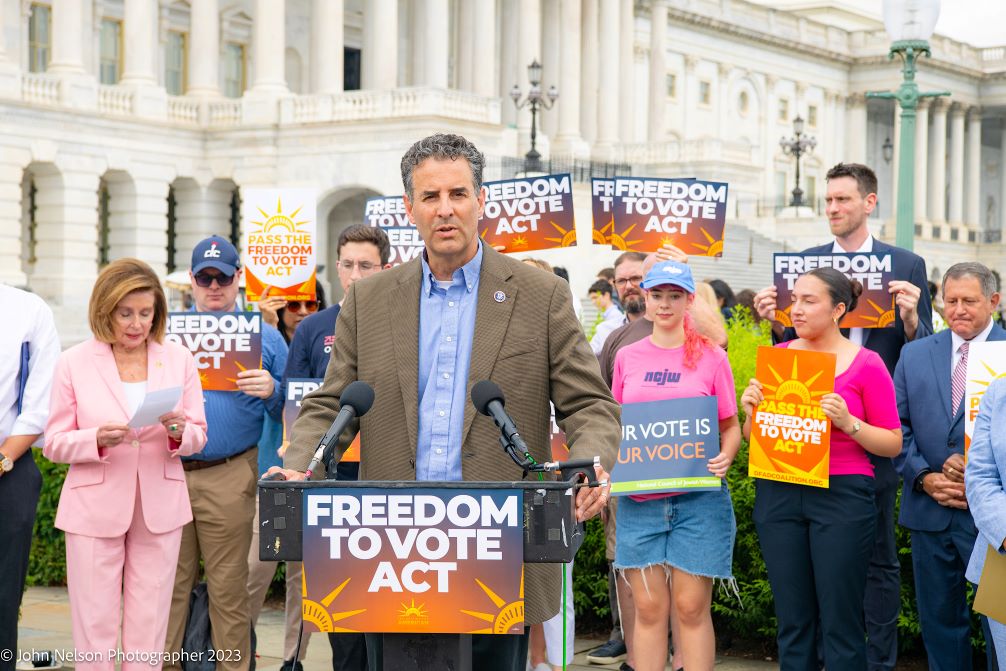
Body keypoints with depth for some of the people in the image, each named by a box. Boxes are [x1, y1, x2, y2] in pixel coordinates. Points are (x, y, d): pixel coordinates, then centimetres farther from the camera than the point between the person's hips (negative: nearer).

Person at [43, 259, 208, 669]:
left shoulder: (179, 360, 5)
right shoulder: (74, 363, -1)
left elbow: (198, 436, 7)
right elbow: (54, 443, 0)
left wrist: (178, 431, -16)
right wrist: (98, 439, -20)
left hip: (160, 507, 2)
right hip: (95, 508, -2)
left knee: (149, 625, 4)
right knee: (94, 625, -1)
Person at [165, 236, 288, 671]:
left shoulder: (264, 336, 9)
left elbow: (290, 411, 7)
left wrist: (270, 391, -14)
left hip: (229, 479, -2)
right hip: (167, 472, 2)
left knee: (228, 587, 1)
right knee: (168, 583, 3)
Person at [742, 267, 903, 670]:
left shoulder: (866, 365, -3)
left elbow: (893, 444, -2)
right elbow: (753, 438, 16)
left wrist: (847, 422, -17)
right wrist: (751, 408, -4)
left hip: (841, 496, -4)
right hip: (778, 496, 4)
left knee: (840, 624, -2)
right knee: (793, 622, 7)